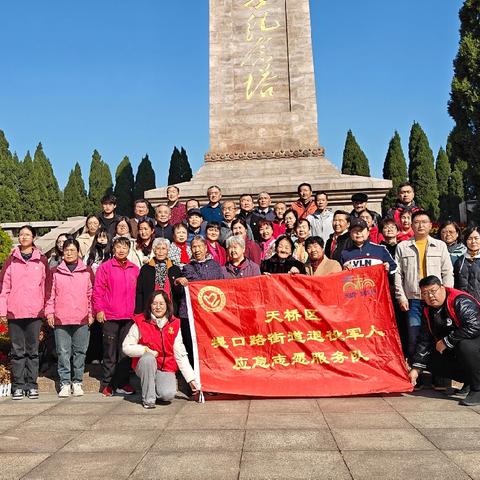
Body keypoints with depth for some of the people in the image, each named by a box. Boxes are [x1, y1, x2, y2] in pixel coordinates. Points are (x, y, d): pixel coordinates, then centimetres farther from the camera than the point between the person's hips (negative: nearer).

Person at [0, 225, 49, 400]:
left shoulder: (41, 260, 5)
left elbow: (46, 285, 5)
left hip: (35, 312, -1)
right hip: (14, 312, 1)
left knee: (32, 349, 6)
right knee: (17, 350, 6)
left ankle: (32, 385, 14)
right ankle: (18, 385, 14)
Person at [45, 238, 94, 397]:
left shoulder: (87, 271, 7)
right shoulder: (55, 272, 8)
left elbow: (91, 293, 8)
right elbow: (50, 293, 8)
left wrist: (91, 313, 4)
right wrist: (49, 312, 1)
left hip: (82, 319, 0)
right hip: (60, 319, 0)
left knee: (80, 351, 5)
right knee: (63, 352, 3)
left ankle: (77, 382, 16)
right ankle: (65, 383, 12)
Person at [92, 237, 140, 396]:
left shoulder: (135, 269, 11)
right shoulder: (105, 267, 1)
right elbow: (98, 290, -2)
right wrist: (99, 309, -8)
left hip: (129, 317, 3)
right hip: (110, 316, -3)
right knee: (110, 352, 3)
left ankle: (122, 383, 19)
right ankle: (107, 384, 14)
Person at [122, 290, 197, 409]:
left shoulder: (174, 324, 1)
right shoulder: (140, 322, -5)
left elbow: (180, 354, 1)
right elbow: (126, 347, -7)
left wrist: (190, 378, -2)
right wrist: (146, 350, -20)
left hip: (166, 368, 1)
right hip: (145, 366, -1)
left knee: (168, 395, -24)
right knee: (148, 358, -35)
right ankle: (148, 398, -17)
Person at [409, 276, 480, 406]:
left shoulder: (461, 301, -24)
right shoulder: (428, 311, 1)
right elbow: (424, 340, 4)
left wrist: (446, 342, -26)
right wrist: (416, 368, -1)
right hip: (453, 349, 8)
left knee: (465, 346, -38)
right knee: (431, 362, -3)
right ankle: (469, 380, 12)